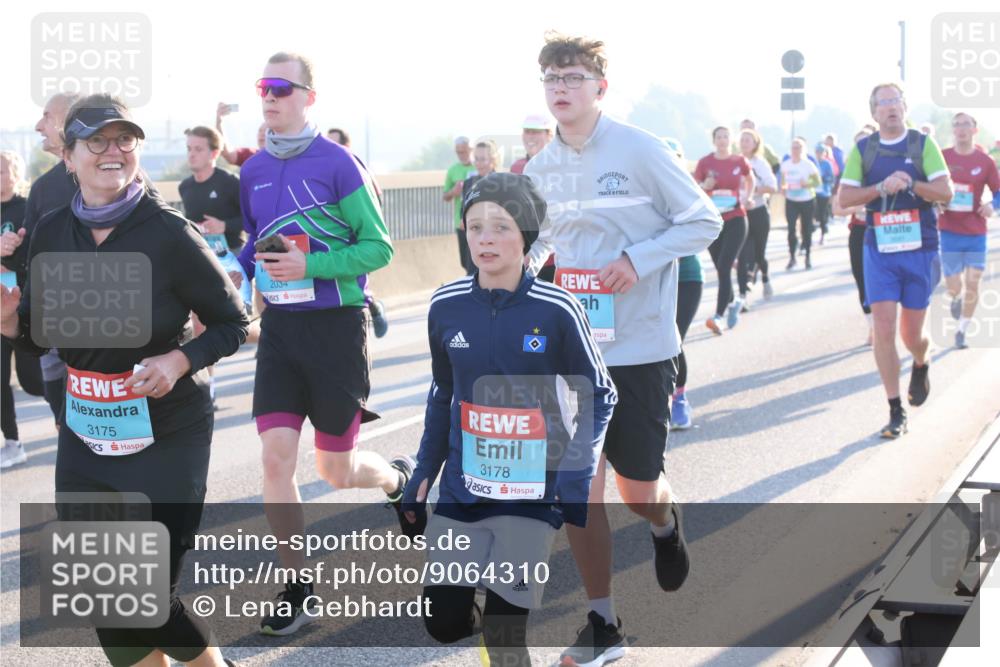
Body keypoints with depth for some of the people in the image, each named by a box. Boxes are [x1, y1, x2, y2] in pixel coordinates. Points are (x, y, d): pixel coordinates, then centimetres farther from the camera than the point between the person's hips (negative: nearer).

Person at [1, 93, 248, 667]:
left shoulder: (170, 234, -16)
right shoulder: (51, 234, -2)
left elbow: (233, 324, -6)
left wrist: (181, 360, -23)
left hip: (166, 440, -5)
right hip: (84, 440, 5)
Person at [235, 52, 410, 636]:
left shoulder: (337, 162, -11)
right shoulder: (254, 171, 6)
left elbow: (379, 247, -11)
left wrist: (309, 265, -22)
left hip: (336, 323, -4)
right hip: (280, 325, 4)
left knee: (338, 470, 6)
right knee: (276, 457, -7)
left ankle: (401, 477, 41)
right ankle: (297, 590, 5)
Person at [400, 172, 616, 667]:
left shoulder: (556, 310, -14)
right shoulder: (446, 306, -3)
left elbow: (599, 396, -2)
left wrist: (576, 472, -13)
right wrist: (424, 473, 10)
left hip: (533, 493, -3)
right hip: (462, 488, 4)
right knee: (443, 624, 5)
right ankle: (492, 610, 37)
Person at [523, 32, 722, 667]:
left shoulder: (641, 150, -10)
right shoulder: (542, 168, 5)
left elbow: (704, 221, -5)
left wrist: (638, 260, -18)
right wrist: (525, 262, -3)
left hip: (639, 346, -4)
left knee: (639, 488, 3)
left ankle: (666, 524, 42)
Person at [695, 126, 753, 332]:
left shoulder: (740, 161, 0)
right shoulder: (705, 162, -2)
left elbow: (750, 180, 20)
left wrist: (747, 197, 5)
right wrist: (704, 186, -16)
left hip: (735, 219, -2)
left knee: (724, 267, -15)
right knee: (720, 269, 10)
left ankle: (718, 316, -20)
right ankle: (733, 303, 38)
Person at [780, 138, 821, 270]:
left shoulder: (808, 165, -9)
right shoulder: (785, 164, 1)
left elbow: (818, 181, -5)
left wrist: (807, 184, -23)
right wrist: (783, 187, -4)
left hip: (807, 201, -2)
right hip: (791, 200, 2)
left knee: (806, 229, 7)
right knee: (791, 228, -9)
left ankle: (808, 257, 21)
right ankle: (792, 258, -2)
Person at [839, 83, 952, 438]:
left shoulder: (923, 145, -1)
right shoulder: (862, 150, 4)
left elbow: (945, 192, -7)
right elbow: (844, 197, -1)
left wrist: (911, 184, -24)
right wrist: (881, 187, -16)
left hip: (919, 250, -1)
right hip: (879, 252, 1)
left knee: (912, 335, 6)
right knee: (883, 331, -9)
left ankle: (921, 365, 44)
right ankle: (896, 412, 0)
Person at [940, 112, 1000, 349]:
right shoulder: (942, 157, -2)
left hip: (976, 233, 0)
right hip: (948, 231, 0)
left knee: (972, 285, 0)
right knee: (954, 288, -1)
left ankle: (961, 332, 17)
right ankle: (957, 298, 37)